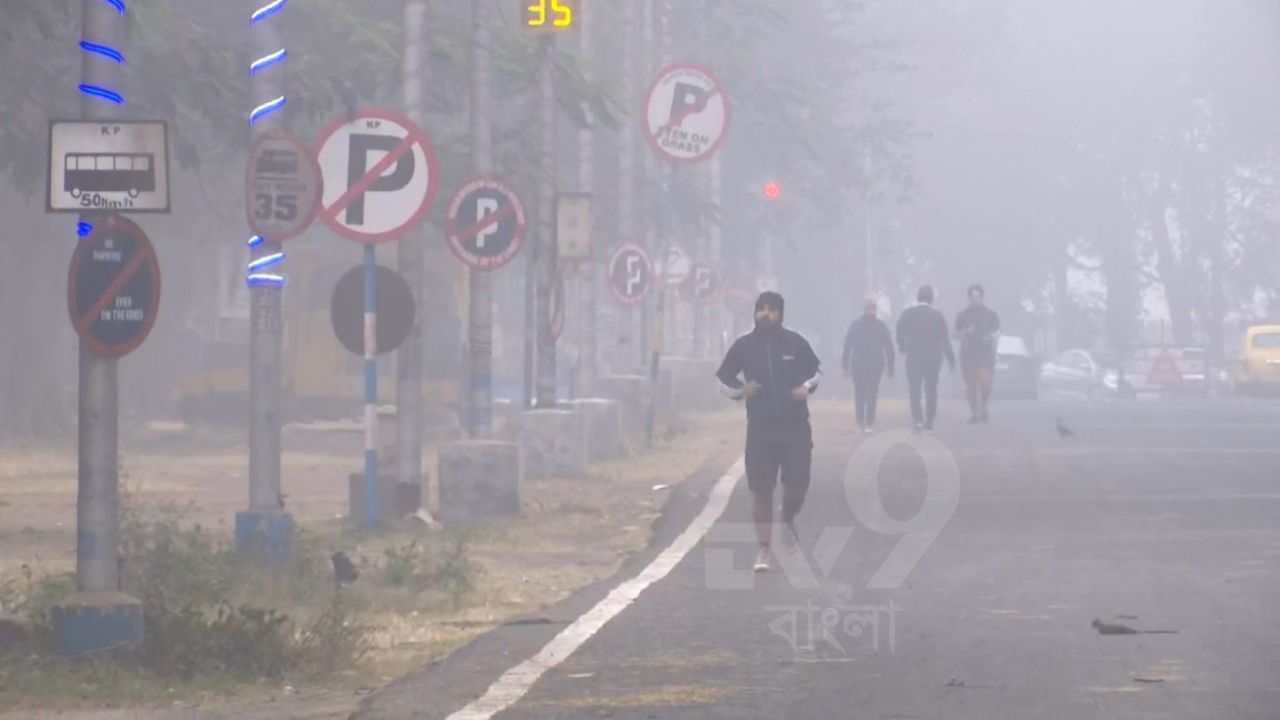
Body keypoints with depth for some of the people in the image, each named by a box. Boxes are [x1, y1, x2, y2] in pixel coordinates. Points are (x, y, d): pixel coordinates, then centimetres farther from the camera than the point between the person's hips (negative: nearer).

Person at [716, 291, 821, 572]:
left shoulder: (796, 342, -2)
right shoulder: (744, 345, -2)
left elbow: (813, 370, 13)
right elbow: (724, 378, 8)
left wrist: (807, 387, -7)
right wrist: (740, 390, -12)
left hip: (795, 426, 0)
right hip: (760, 428, 0)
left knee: (797, 486, 0)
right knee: (761, 490, -1)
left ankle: (789, 520, 34)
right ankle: (763, 549, 8)